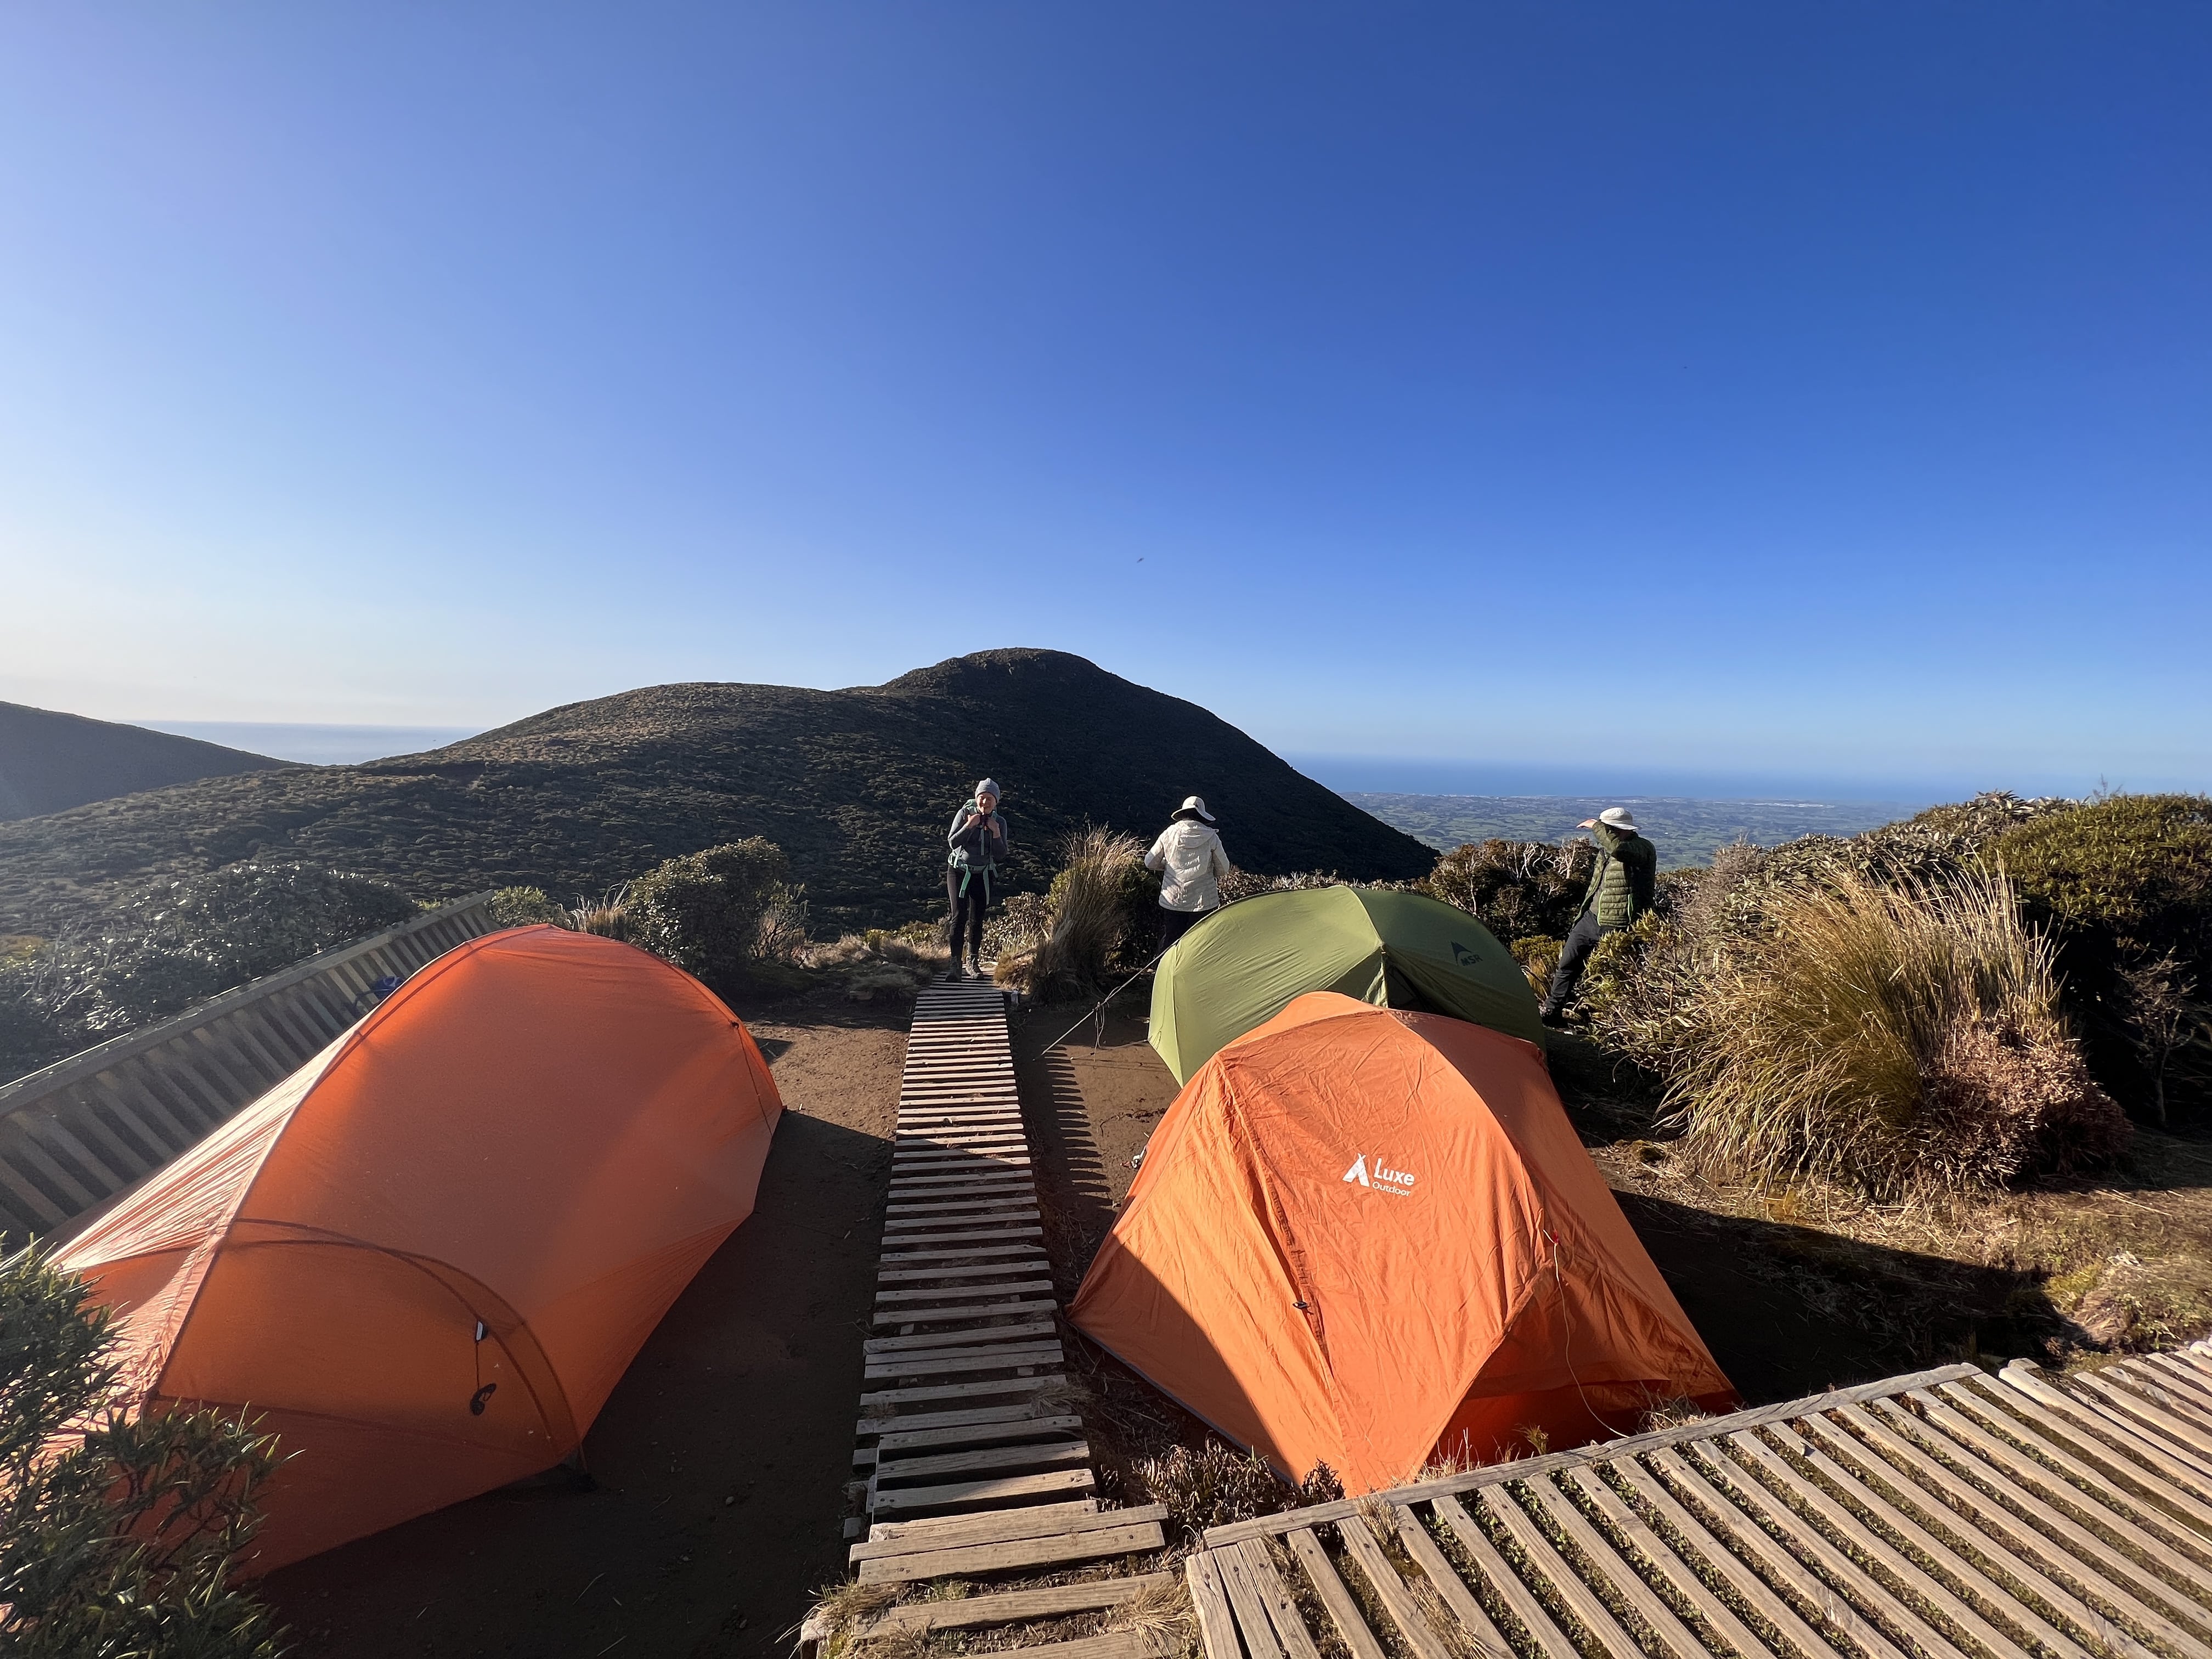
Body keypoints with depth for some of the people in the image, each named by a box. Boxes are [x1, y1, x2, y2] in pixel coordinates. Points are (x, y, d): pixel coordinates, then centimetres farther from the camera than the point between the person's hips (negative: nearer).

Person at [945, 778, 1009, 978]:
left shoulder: (1000, 822, -3)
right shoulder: (965, 813, -8)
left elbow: (1000, 855, -6)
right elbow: (952, 842, -13)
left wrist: (996, 833, -20)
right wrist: (969, 825, -25)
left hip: (983, 875, 2)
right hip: (959, 871, -2)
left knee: (976, 919, 2)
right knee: (959, 916, -11)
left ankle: (973, 963, 10)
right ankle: (955, 961, -8)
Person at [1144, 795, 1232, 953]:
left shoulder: (1169, 834, -3)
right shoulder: (1211, 837, -6)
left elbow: (1150, 863, 4)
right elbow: (1223, 869, 1)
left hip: (1172, 900, 1)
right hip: (1204, 902, -1)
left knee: (1169, 945, 10)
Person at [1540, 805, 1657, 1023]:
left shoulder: (1643, 849, -12)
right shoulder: (1605, 849, 14)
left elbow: (1618, 848, -36)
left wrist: (1596, 825, -22)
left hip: (1616, 927, -8)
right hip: (1591, 918, 8)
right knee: (1567, 964, 10)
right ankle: (1551, 1011, 20)